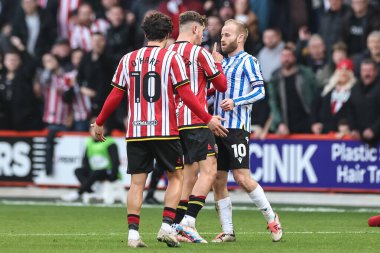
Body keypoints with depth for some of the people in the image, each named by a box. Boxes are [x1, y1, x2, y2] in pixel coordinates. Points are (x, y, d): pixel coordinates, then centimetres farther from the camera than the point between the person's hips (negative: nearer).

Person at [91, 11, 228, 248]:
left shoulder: (128, 59, 7)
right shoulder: (172, 58, -3)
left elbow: (116, 96, 9)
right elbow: (186, 94, -8)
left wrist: (99, 123, 20)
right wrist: (208, 119, -2)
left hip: (136, 131, 3)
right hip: (165, 131, -3)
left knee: (137, 182, 5)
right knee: (176, 176, 10)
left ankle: (133, 233, -3)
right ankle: (167, 226, -3)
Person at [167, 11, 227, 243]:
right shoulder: (200, 53, -8)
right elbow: (222, 85, -1)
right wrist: (218, 63, 17)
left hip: (176, 121, 8)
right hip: (196, 121, -8)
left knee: (190, 173, 14)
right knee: (209, 170, -10)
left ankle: (177, 226, 11)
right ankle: (188, 221, -23)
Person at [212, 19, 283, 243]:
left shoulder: (248, 61, -3)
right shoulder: (223, 63, 20)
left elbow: (260, 91, -12)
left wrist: (235, 102, -22)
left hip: (237, 127, -8)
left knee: (242, 178, -13)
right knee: (218, 180, 3)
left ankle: (271, 218, 4)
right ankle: (227, 231, 9)